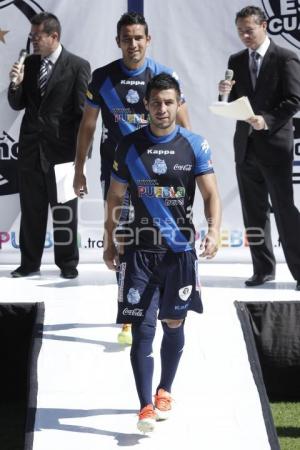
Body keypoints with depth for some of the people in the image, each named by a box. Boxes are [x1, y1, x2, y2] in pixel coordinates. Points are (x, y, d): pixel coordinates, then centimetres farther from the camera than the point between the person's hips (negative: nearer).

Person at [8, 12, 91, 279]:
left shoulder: (78, 66, -6)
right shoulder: (29, 63, 8)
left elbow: (84, 111, -6)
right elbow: (17, 105, 12)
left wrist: (81, 150, -8)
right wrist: (16, 85, -8)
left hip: (62, 149, -4)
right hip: (31, 148, 4)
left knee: (64, 211, 4)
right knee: (31, 209, 10)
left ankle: (67, 263, 16)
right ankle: (30, 263, 18)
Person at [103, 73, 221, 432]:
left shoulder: (194, 145, -2)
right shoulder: (129, 146, 1)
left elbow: (210, 193, -5)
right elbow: (115, 197, 9)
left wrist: (214, 230, -23)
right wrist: (109, 243, 9)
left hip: (180, 248, 1)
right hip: (139, 249, 0)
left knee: (174, 324, 12)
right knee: (142, 328, -7)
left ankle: (164, 391, 32)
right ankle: (146, 407, -5)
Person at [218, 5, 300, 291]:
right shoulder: (236, 61, 11)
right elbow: (234, 104, 13)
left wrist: (267, 120, -23)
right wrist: (225, 93, -8)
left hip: (275, 145, -5)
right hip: (246, 146, 6)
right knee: (254, 212, 9)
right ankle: (263, 268, 17)